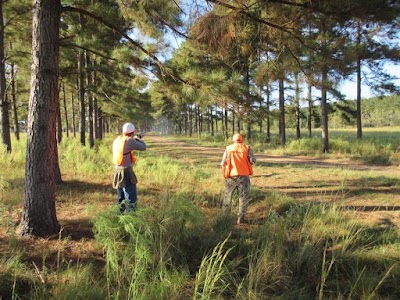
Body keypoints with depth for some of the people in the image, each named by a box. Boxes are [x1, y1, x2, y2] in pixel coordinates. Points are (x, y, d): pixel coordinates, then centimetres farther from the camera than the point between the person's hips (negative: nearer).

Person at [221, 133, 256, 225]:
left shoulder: (228, 148, 6)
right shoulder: (246, 148, 3)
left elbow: (223, 163, -1)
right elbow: (253, 160, -8)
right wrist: (246, 160, 13)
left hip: (231, 176, 2)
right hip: (243, 176, -1)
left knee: (227, 196, 18)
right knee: (244, 197, 7)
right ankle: (240, 218, 3)